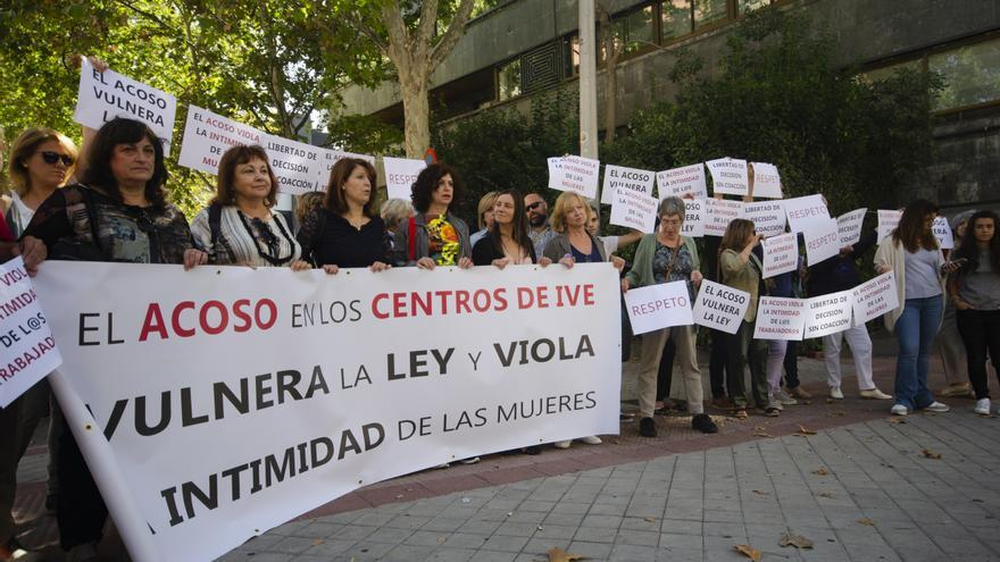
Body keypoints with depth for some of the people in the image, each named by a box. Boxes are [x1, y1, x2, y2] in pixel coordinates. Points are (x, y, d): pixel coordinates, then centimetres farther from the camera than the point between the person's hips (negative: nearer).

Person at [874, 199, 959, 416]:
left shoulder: (932, 241, 16)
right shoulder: (893, 242, -1)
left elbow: (938, 267, 22)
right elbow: (880, 264, -1)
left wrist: (945, 269, -1)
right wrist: (884, 269, -23)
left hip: (933, 300, 6)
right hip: (907, 301, -6)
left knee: (925, 350, 10)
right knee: (909, 349, -13)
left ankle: (922, 398, 18)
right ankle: (904, 399, -6)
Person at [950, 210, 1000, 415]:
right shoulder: (963, 254, 3)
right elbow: (952, 280, 10)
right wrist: (956, 299, -4)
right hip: (970, 312, 0)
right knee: (976, 357, 5)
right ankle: (982, 398, 15)